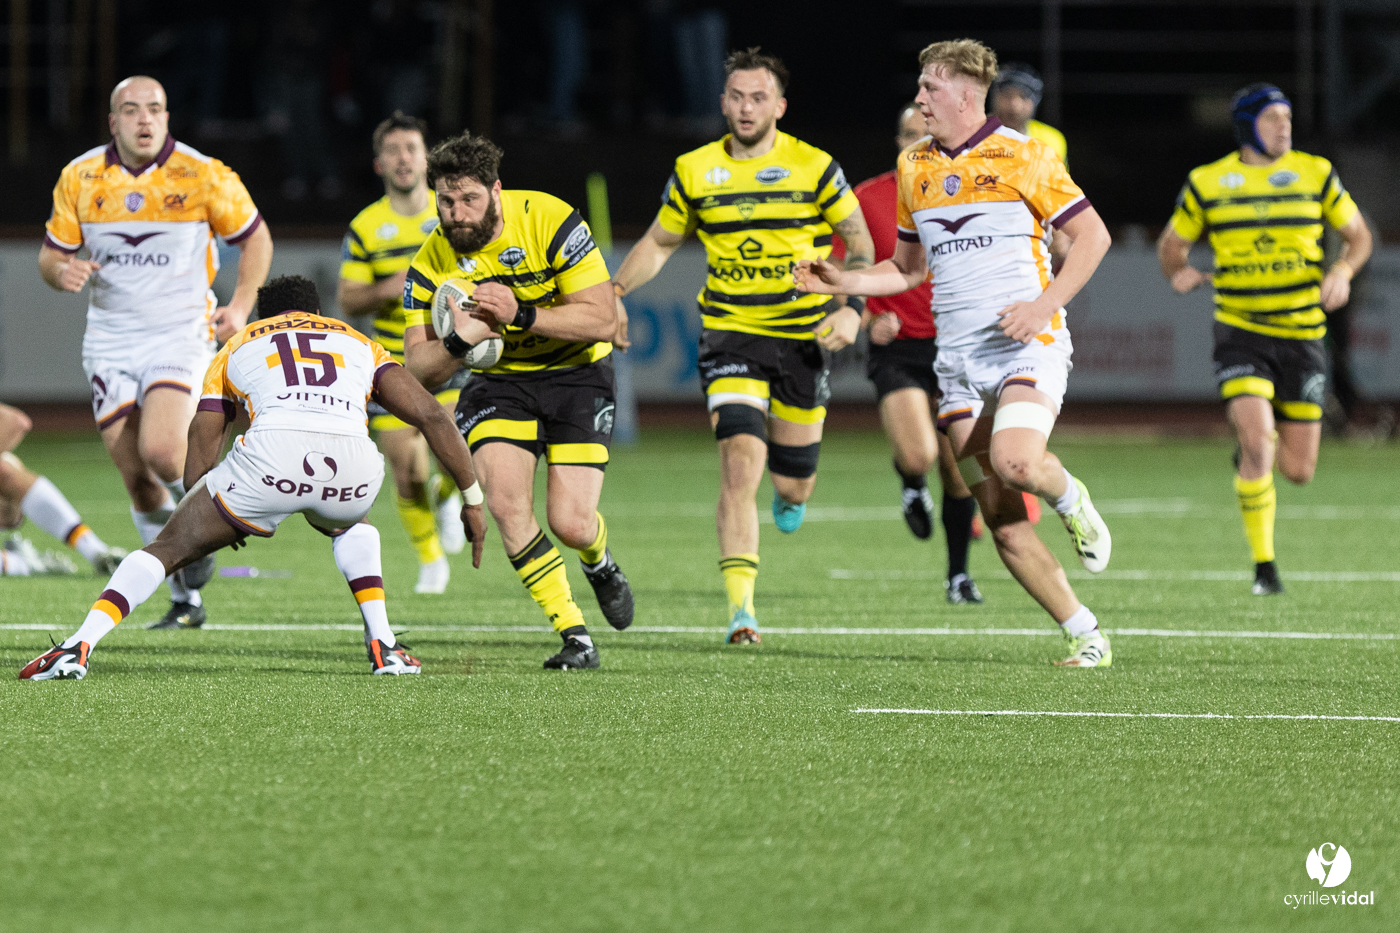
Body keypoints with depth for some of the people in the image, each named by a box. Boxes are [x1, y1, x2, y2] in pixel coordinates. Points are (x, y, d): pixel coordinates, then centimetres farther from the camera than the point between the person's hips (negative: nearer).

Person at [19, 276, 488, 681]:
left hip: (270, 453, -2)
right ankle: (384, 648, 24)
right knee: (350, 525, 39)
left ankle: (79, 646, -2)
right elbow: (431, 415, 25)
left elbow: (200, 454, 28)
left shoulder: (237, 346, 33)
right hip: (353, 462, 2)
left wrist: (215, 530, 42)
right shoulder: (360, 344, 36)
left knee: (168, 548, 15)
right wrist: (473, 498, 30)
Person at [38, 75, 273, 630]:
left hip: (181, 334, -3)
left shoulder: (203, 176, -6)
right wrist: (62, 272, -15)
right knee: (135, 476, 1)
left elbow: (254, 236, 6)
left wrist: (241, 304, -6)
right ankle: (186, 600, 15)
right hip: (110, 341, 3)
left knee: (160, 450, -25)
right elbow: (51, 253, 9)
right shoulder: (80, 178, 0)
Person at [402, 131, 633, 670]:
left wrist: (521, 315, -32)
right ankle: (575, 638, -11)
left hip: (576, 374, -2)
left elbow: (603, 322, -21)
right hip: (500, 381, 2)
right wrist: (459, 341, -32)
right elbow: (418, 372, -10)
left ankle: (599, 561, 28)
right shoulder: (432, 263, -12)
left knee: (571, 524, -13)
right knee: (505, 500, -23)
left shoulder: (549, 221, -21)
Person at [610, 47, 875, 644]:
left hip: (804, 337, 0)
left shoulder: (814, 168, -3)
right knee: (740, 463, -20)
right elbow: (660, 242, 15)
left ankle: (792, 492, 49)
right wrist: (612, 292, 1)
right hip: (730, 337, 0)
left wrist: (852, 308, -10)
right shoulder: (695, 171, 2)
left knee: (792, 488, 7)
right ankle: (741, 609, -21)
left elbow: (859, 242, 5)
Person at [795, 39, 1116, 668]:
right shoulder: (913, 167, 13)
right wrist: (841, 282, 8)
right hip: (958, 361, 5)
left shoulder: (1020, 156, -4)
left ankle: (1070, 498, 4)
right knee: (1001, 519, -2)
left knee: (1015, 462, -31)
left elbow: (1092, 236, -3)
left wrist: (1045, 304, -15)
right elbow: (909, 267, 23)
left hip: (1026, 347, -5)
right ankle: (1085, 636, 7)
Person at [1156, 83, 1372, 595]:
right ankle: (1264, 567, -10)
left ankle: (1253, 450, 41)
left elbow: (1358, 234, 12)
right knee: (1257, 445, -23)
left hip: (1302, 336, 2)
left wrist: (1343, 270, -9)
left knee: (1298, 471, 4)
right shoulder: (1206, 183, 1)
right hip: (1241, 333, -2)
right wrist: (1178, 271, -9)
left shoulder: (1315, 173, 3)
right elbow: (1172, 243, 14)